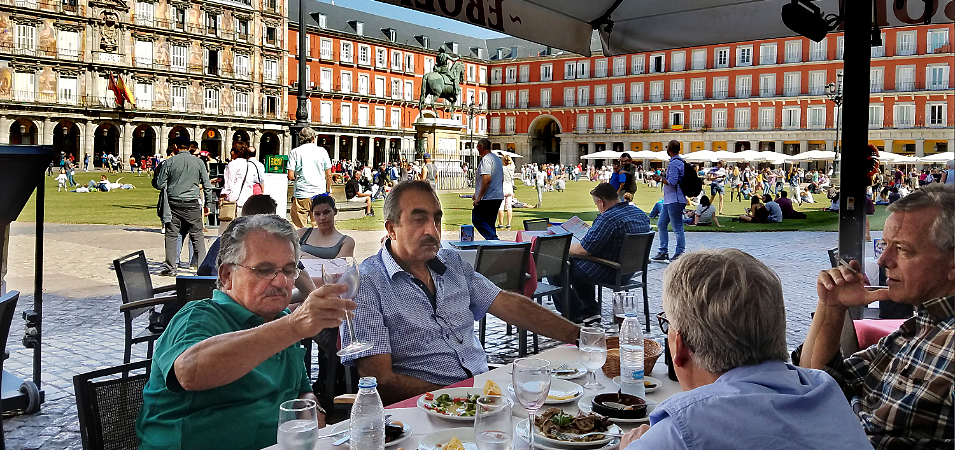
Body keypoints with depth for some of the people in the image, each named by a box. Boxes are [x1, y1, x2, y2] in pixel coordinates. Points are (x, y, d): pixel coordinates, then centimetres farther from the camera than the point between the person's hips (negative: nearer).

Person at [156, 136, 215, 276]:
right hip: (192, 203, 1)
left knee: (171, 235, 7)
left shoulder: (169, 162, -2)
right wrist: (208, 204, 13)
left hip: (174, 203, -1)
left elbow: (160, 184, 0)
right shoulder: (199, 162, 2)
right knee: (197, 235, 5)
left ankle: (170, 267, 7)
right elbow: (207, 185, 4)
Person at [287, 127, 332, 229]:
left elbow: (291, 176, -6)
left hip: (301, 195, -1)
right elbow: (328, 175, 5)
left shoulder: (295, 152, 0)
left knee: (298, 227, 2)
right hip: (319, 193, 2)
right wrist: (327, 191, 18)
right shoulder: (322, 151, 5)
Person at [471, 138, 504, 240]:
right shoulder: (497, 159, 18)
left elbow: (487, 179, -23)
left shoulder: (486, 159, -13)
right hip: (498, 197, 9)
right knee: (489, 223, 14)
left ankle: (494, 239, -13)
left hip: (487, 198, -9)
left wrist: (479, 197, -21)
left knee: (477, 220, -3)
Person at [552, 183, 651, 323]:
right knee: (578, 265, 29)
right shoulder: (641, 214, 5)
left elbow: (584, 250, -25)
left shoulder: (608, 218, -25)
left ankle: (574, 315, 10)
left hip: (609, 273, -10)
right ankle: (591, 310, 29)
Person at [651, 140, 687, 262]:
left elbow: (672, 182, -23)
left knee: (677, 228, -4)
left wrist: (661, 179, -8)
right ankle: (663, 252, 19)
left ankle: (679, 254, 2)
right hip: (669, 200, 11)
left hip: (675, 201, -11)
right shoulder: (680, 161, 16)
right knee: (661, 225, 14)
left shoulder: (674, 163, -16)